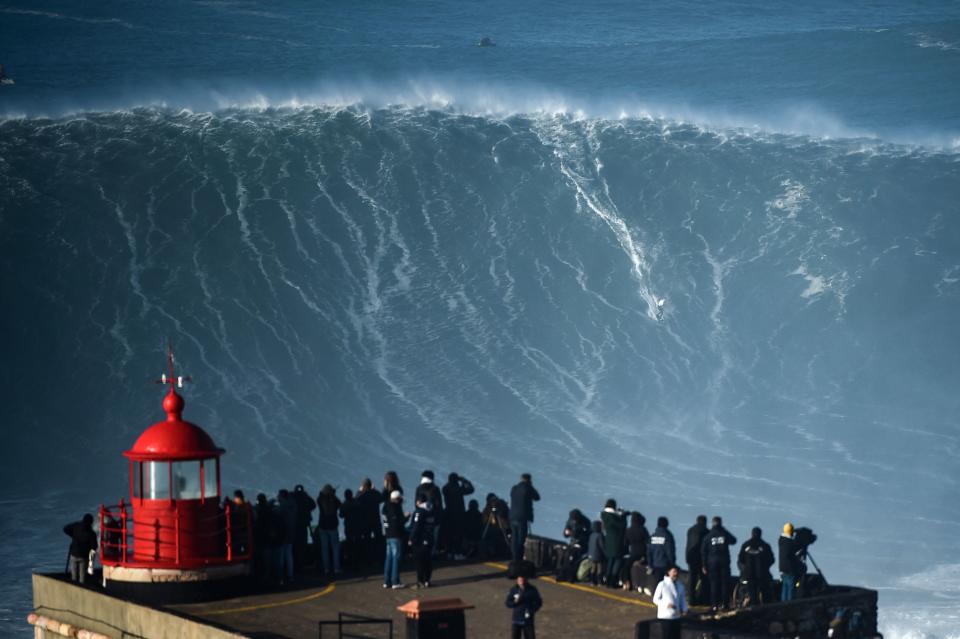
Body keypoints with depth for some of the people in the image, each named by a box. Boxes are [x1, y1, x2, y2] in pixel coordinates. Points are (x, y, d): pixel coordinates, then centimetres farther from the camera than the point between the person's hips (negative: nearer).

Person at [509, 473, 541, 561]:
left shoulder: (514, 489, 7)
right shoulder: (528, 488, -8)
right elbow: (537, 497, 4)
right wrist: (531, 486, 9)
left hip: (513, 517, 5)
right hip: (523, 518, -5)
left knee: (514, 539, 12)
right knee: (521, 540, -3)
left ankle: (515, 559, 16)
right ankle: (519, 559, -4)